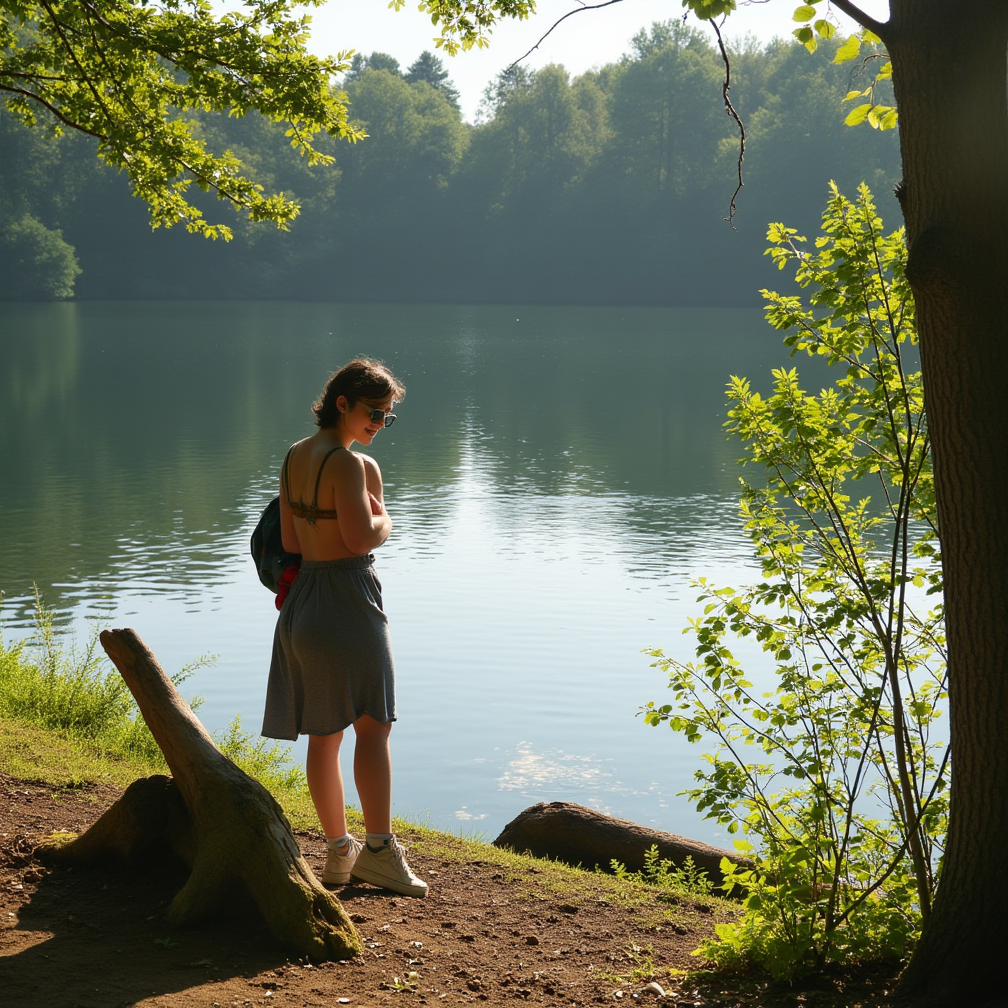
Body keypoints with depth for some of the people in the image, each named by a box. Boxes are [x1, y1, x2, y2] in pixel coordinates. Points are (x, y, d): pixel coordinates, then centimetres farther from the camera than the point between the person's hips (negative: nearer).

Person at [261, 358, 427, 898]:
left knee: (323, 734, 11)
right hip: (347, 597, -8)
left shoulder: (293, 457, 10)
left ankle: (338, 849, 18)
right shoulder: (351, 463, -16)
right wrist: (383, 517, -5)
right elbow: (362, 536, -24)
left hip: (302, 599, 8)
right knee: (373, 725, -4)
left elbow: (290, 540, 12)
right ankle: (378, 848, -7)